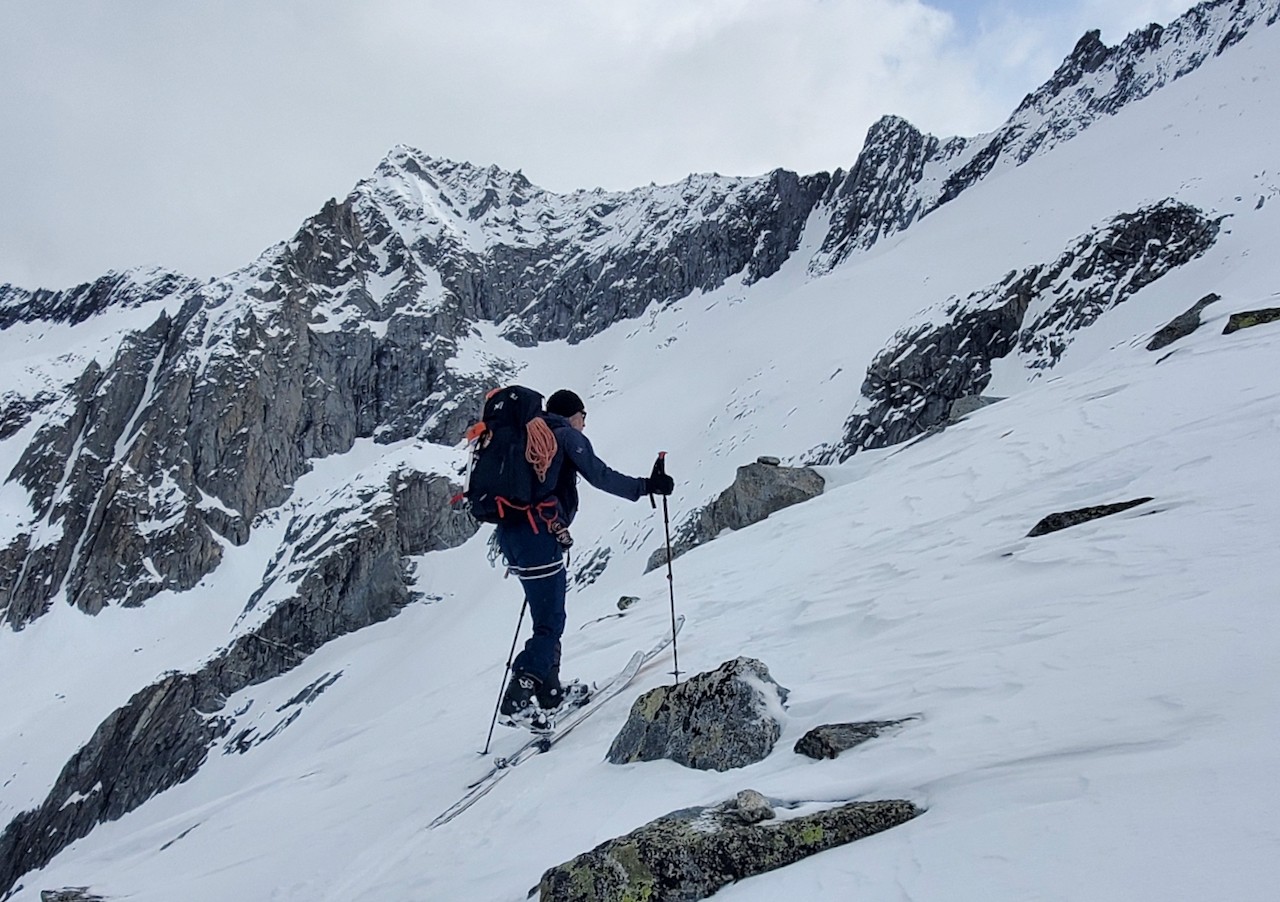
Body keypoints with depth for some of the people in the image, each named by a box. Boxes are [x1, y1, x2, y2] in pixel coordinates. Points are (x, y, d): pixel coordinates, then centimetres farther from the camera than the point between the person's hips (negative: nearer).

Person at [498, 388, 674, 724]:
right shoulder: (566, 435, 2)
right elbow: (600, 476, -9)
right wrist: (645, 486, -6)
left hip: (509, 532, 9)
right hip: (538, 533, -9)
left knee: (549, 615, 18)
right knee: (550, 623, -6)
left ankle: (549, 691, 19)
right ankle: (518, 697, -12)